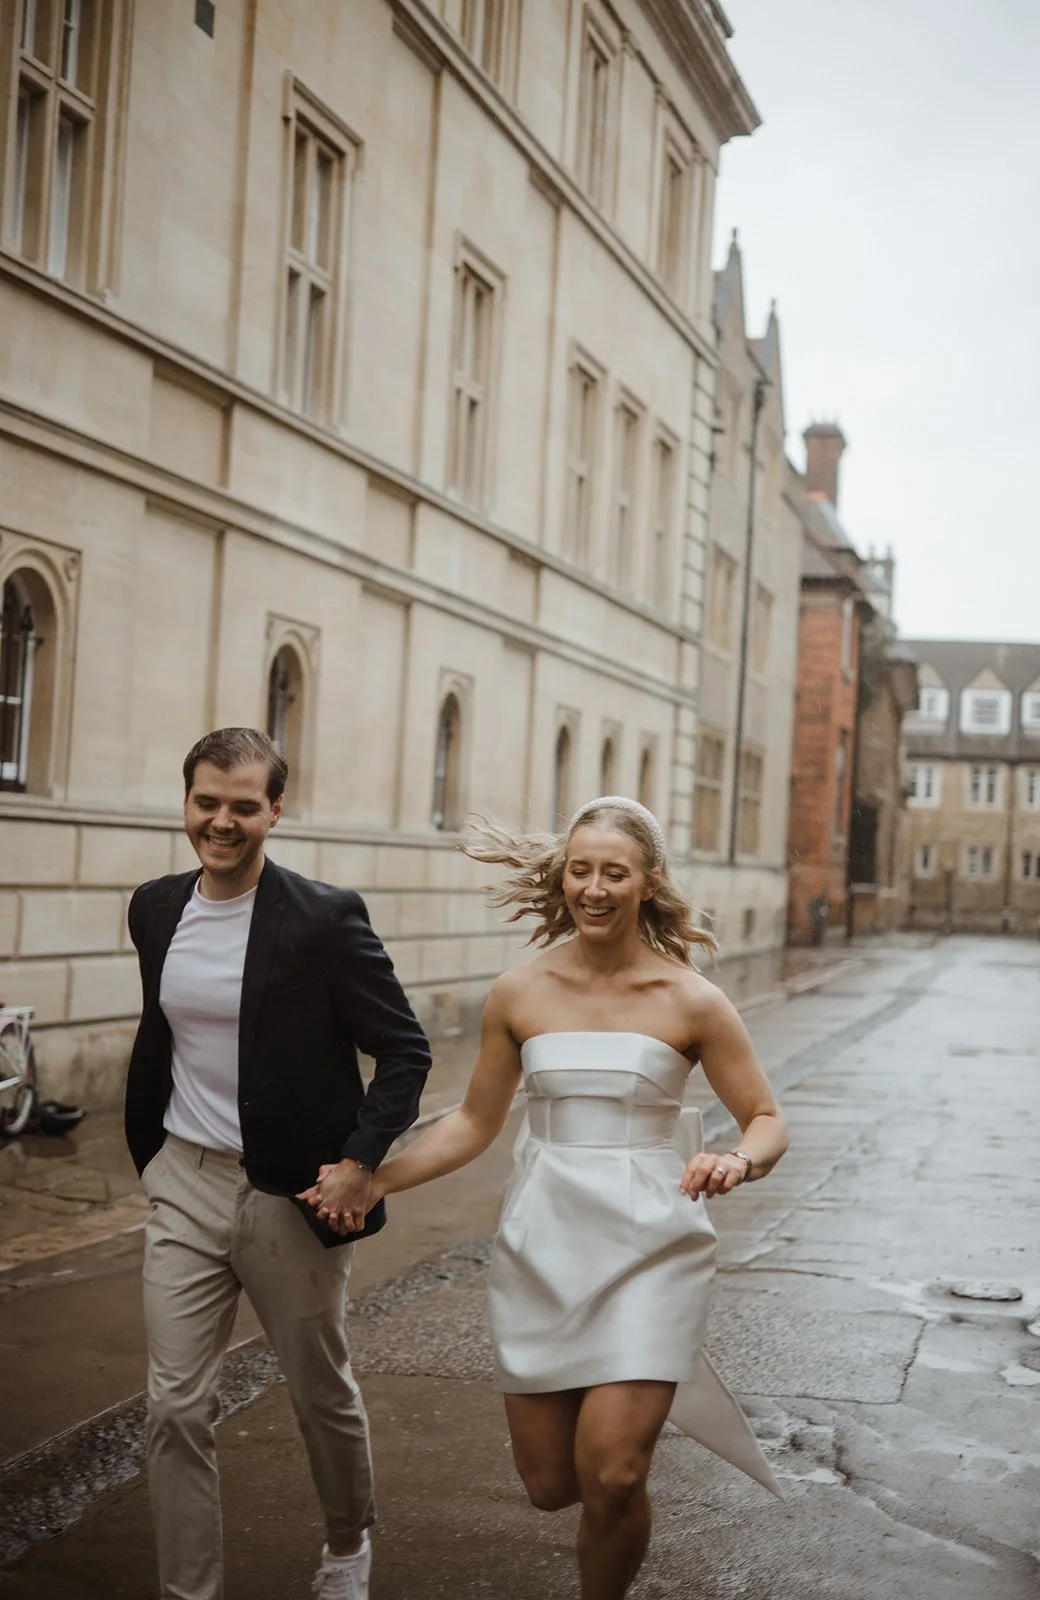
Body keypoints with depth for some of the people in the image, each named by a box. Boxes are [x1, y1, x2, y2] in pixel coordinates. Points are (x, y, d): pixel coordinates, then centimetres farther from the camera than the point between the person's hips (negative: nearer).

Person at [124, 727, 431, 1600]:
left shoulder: (326, 916, -14)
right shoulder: (156, 908, 3)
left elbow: (405, 1049, -11)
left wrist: (361, 1160, -20)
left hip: (293, 1195, -3)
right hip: (184, 1186, 4)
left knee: (323, 1395, 15)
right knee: (176, 1407, 1)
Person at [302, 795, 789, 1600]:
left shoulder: (691, 1002, -6)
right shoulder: (519, 995, 1)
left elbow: (768, 1121, 1)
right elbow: (475, 1123, 11)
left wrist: (737, 1162, -21)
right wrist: (370, 1179, 1)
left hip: (647, 1246, -3)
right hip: (542, 1244, 3)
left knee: (611, 1477, -12)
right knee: (550, 1483, 8)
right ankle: (644, 1395, 41)